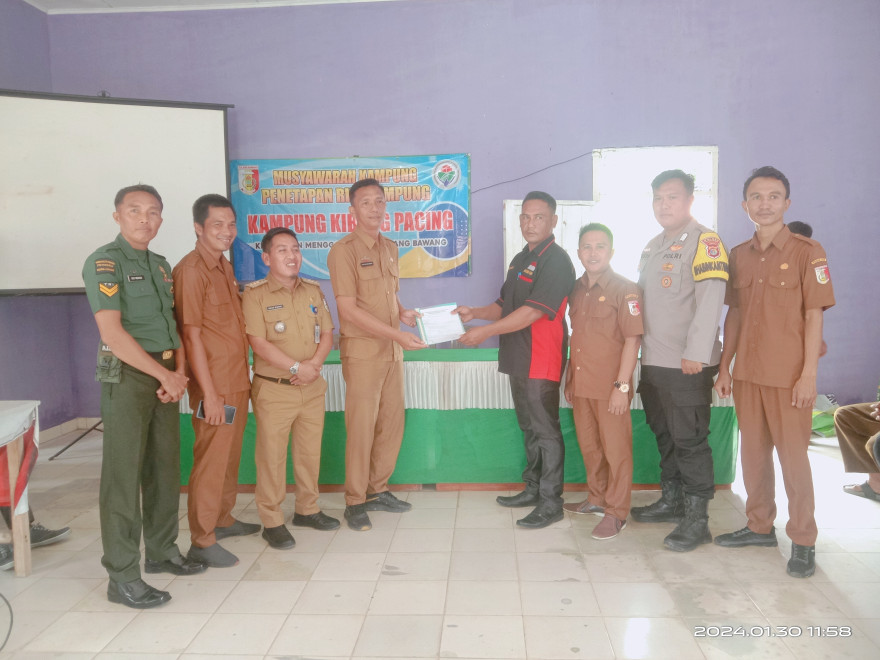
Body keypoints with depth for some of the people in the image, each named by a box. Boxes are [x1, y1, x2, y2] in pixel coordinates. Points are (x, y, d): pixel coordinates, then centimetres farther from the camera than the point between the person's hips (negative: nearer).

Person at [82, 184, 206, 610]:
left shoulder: (161, 266, 14)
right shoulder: (104, 262, -8)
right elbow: (113, 331, -16)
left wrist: (179, 374, -3)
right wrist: (164, 375, -13)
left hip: (165, 376, 7)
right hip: (127, 376, -7)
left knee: (165, 468, 13)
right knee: (123, 475, -3)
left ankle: (161, 551, 28)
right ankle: (122, 578, 5)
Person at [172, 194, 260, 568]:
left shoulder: (225, 267, 13)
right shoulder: (191, 270, -14)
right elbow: (191, 334, -17)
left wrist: (244, 379, 16)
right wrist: (209, 392, -19)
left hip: (237, 381, 9)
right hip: (214, 385, -8)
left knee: (231, 455, 18)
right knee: (211, 460, -1)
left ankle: (223, 519, 33)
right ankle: (202, 541, 10)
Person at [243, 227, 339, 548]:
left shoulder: (313, 291, 9)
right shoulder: (255, 294, -8)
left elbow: (327, 334, 8)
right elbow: (259, 344, -14)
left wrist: (314, 364, -9)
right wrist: (296, 367, -17)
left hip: (312, 388, 5)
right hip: (273, 389, -5)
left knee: (310, 452, 14)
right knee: (271, 456, 2)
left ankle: (307, 509, 31)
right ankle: (271, 521, 14)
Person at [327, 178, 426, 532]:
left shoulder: (390, 248, 13)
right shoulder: (343, 250, -10)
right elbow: (348, 309, -16)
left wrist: (404, 312, 1)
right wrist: (397, 333, -19)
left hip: (393, 349, 7)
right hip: (362, 351, -7)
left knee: (392, 423, 11)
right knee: (361, 427, -2)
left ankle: (377, 490, 27)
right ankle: (355, 502, 12)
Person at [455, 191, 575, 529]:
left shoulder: (556, 261, -13)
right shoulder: (521, 259, 17)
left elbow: (533, 311, -22)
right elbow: (505, 305, 23)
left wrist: (485, 331, -21)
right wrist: (475, 312, 5)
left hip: (542, 360, -9)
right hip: (519, 358, 9)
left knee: (545, 430, -3)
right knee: (529, 426, 17)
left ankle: (551, 502, 6)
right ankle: (533, 489, 29)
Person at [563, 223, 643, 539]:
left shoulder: (624, 289, -10)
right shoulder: (578, 289, 10)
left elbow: (632, 339, -13)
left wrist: (622, 385, -17)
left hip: (610, 387, -7)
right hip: (582, 385, 7)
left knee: (616, 449, 2)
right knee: (589, 446, 18)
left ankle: (616, 512, 15)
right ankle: (597, 498, 35)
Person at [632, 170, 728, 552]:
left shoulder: (704, 242, -9)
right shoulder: (653, 246, 17)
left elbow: (710, 299, -18)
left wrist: (696, 353, -23)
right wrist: (639, 345, 17)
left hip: (687, 366, -8)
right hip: (653, 362, 8)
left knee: (690, 441, -2)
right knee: (665, 436, 18)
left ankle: (696, 521, 8)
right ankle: (671, 501, 32)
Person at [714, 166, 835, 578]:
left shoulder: (807, 251, -6)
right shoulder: (738, 256, 9)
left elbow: (814, 316, -8)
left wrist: (808, 374, -12)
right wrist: (724, 367, 10)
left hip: (789, 377, -5)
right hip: (747, 374, 5)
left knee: (793, 456, 2)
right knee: (753, 452, 14)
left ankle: (803, 541, 16)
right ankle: (760, 526, 29)